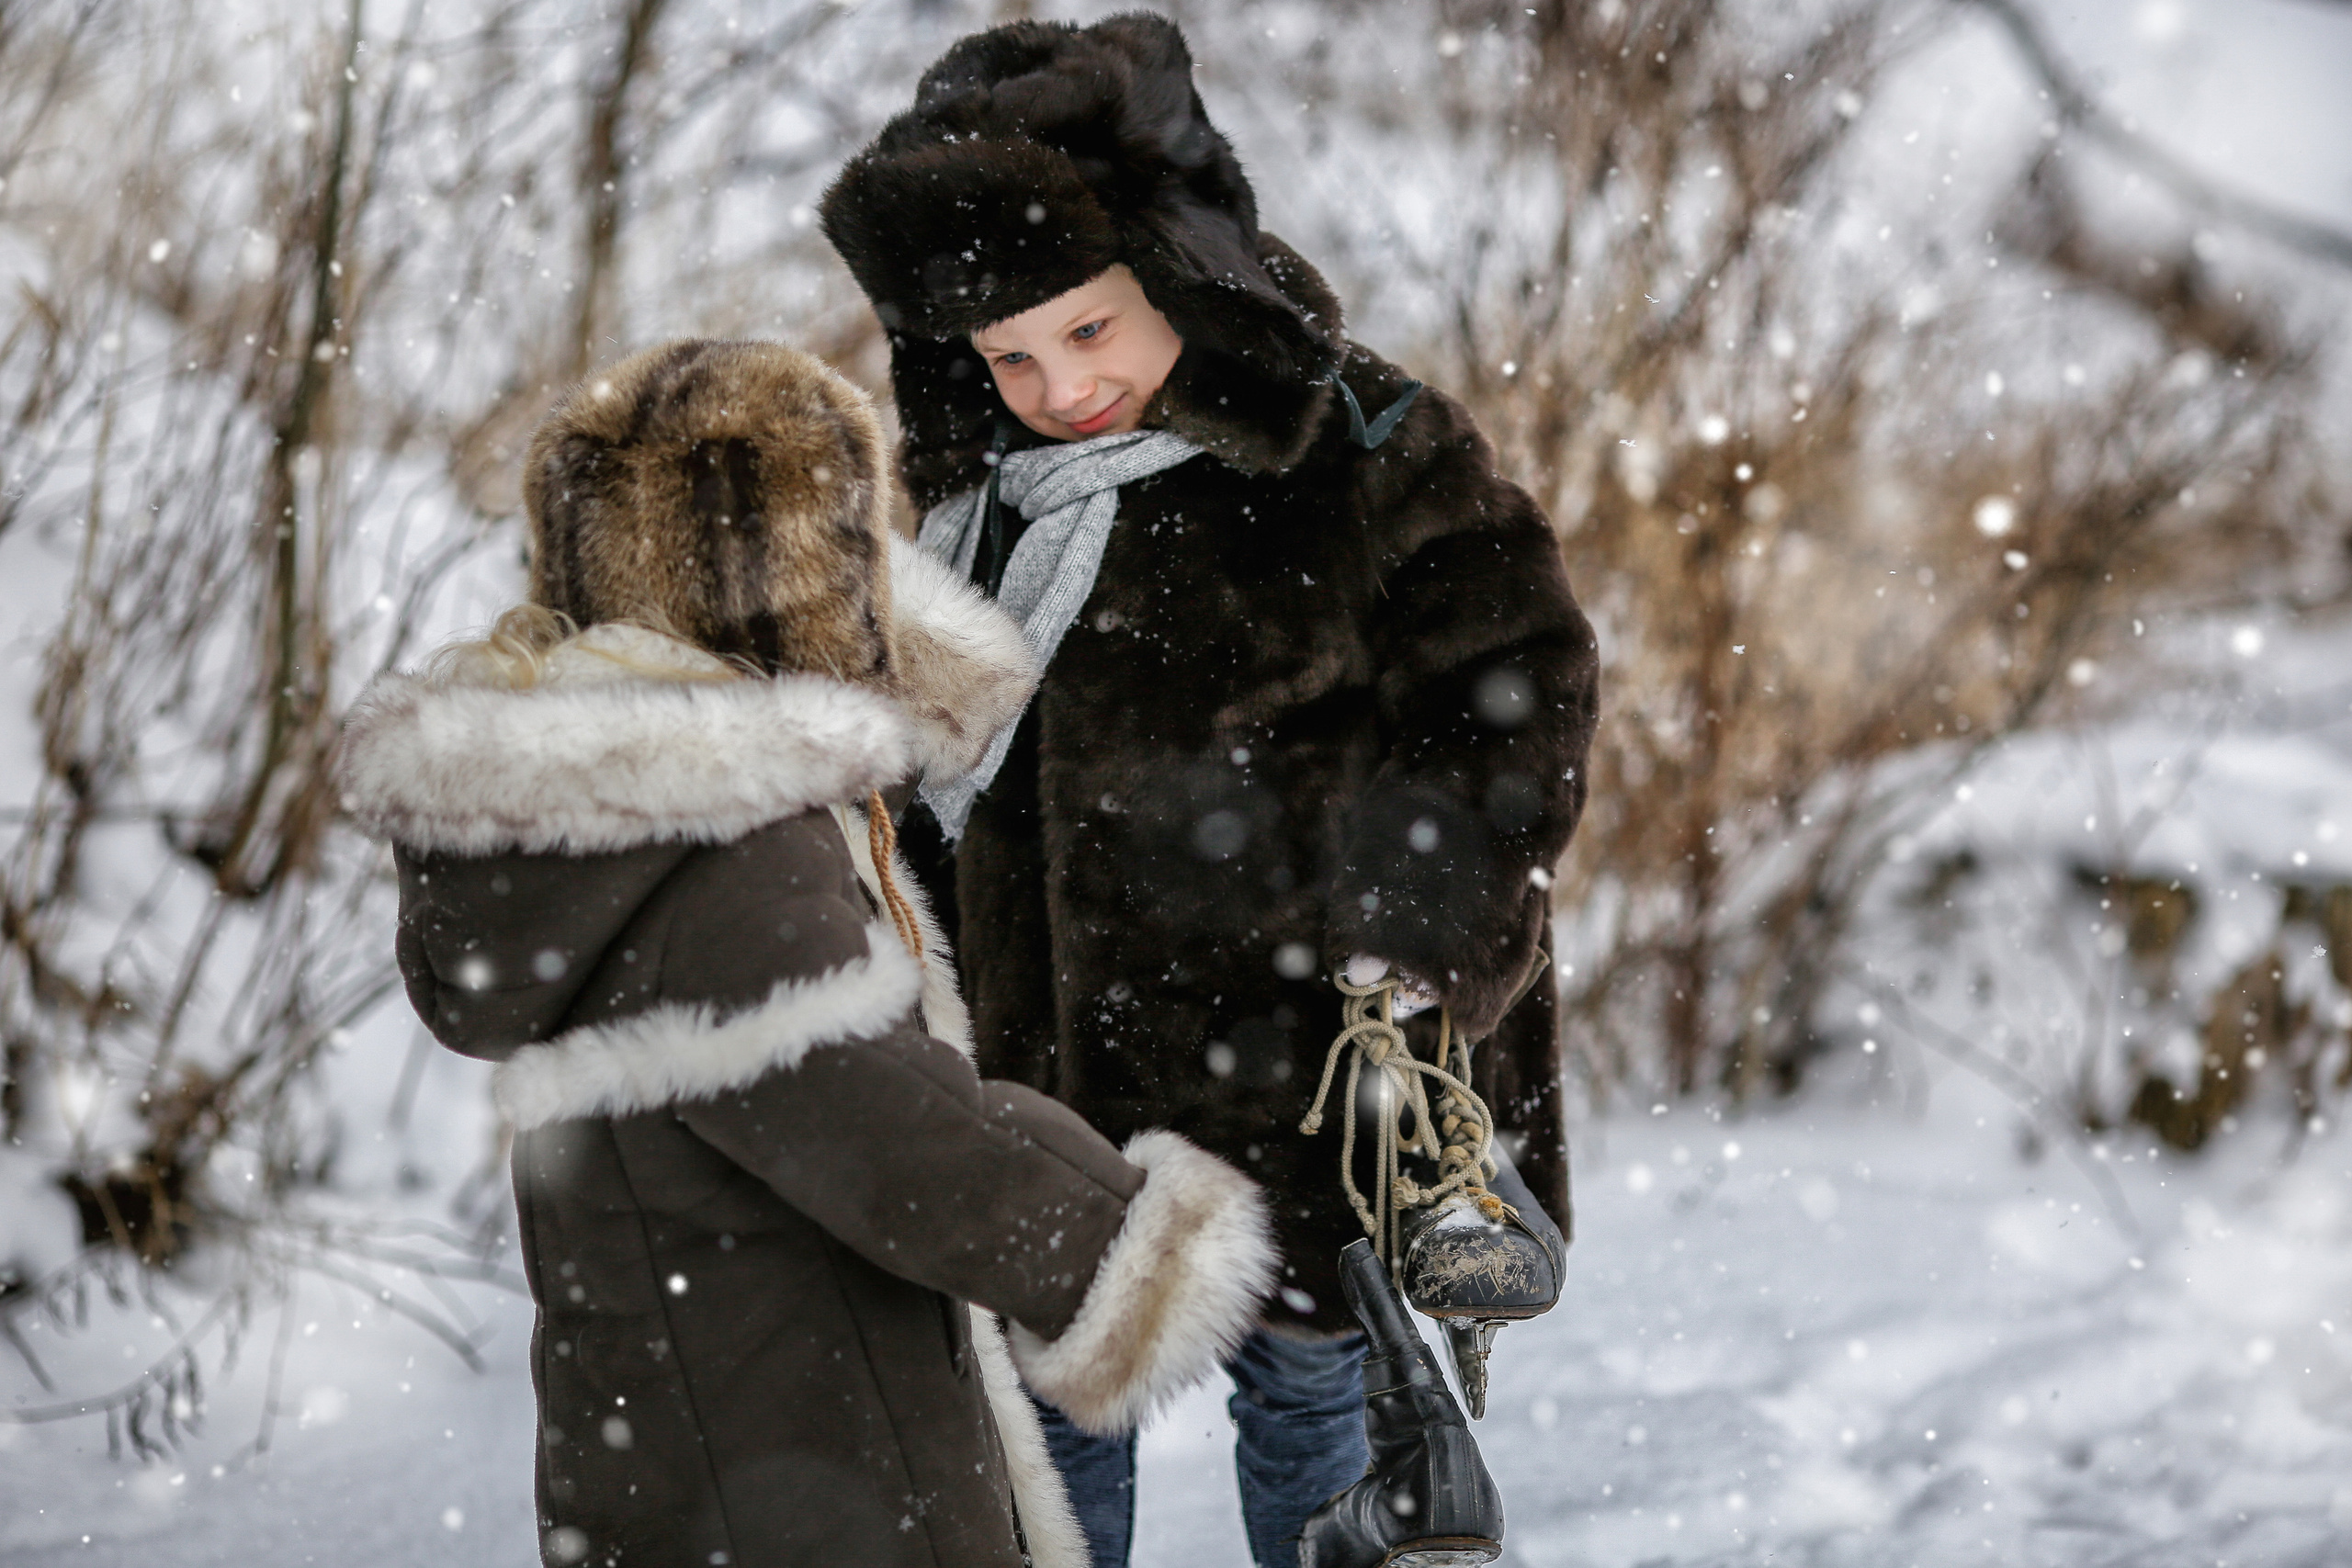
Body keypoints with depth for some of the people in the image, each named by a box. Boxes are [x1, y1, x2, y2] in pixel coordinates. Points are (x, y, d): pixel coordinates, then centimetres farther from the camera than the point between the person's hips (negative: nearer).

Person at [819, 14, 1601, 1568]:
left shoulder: (1365, 449, -12)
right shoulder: (978, 491, 5)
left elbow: (1517, 693, -9)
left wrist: (1418, 946, -17)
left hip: (1304, 1065, -4)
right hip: (1057, 1081, 5)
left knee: (1305, 1390, 10)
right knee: (1051, 1394, 12)